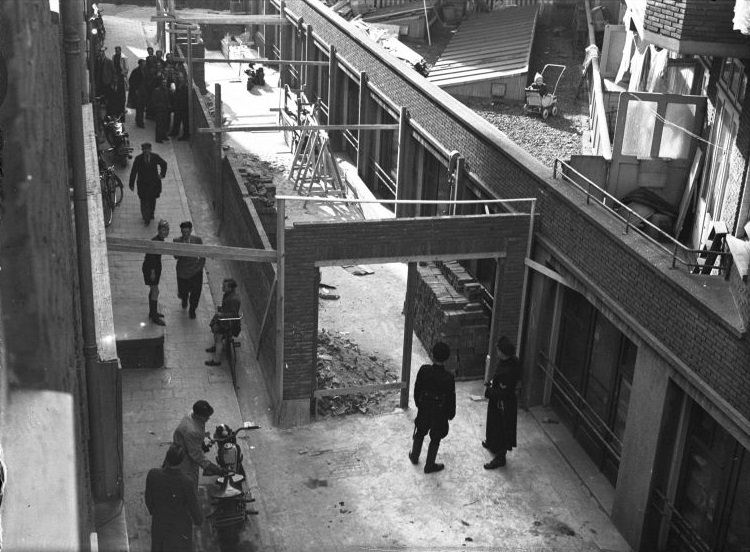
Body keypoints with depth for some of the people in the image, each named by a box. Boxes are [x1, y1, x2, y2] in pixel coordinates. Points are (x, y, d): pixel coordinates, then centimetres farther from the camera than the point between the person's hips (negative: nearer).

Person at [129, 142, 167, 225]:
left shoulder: (155, 157, -5)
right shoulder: (138, 159, -9)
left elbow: (164, 164, 13)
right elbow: (133, 172, -4)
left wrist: (162, 174, 3)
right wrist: (131, 184, -4)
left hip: (154, 183, 2)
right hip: (142, 183, -2)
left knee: (152, 199, 15)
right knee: (144, 201, -4)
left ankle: (151, 214, 37)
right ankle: (146, 218, 4)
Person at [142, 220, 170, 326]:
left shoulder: (160, 239, 4)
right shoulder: (155, 241, -25)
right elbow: (151, 257, -24)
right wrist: (152, 271, -21)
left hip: (155, 267, 9)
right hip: (150, 268, -9)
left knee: (153, 290, 20)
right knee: (155, 292, -4)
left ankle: (152, 312, 34)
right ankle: (154, 317, 4)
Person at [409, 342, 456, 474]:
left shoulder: (424, 370, -21)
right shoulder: (448, 377, -26)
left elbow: (417, 388, -6)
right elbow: (451, 397, -14)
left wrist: (418, 402, 12)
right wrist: (451, 413, 3)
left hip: (424, 409, 2)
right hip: (440, 413, -2)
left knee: (420, 433, 27)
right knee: (435, 439, 18)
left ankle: (414, 456, 47)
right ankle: (429, 465, 32)